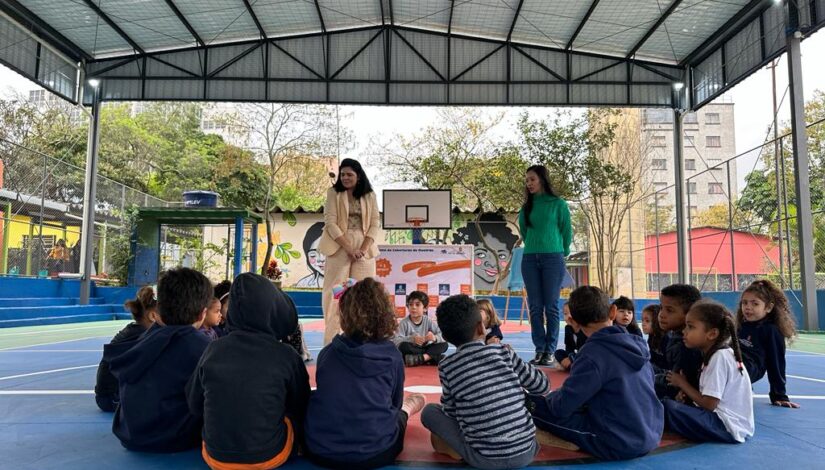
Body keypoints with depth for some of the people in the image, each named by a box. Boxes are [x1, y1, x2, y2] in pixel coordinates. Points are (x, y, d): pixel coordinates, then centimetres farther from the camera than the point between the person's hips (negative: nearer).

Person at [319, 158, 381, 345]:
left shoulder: (369, 196, 9)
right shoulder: (334, 193, 2)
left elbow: (375, 224, 4)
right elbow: (330, 223, -6)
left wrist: (363, 249, -11)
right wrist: (349, 249, -14)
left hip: (364, 248, 2)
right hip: (339, 247, -2)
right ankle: (332, 341, 2)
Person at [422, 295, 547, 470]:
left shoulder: (447, 366, -5)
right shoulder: (503, 352, -1)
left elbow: (451, 410, 4)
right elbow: (542, 385, 9)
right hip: (525, 452, 3)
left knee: (429, 411, 13)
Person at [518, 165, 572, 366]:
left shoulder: (558, 204, 1)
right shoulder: (527, 206, 11)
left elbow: (567, 231, 6)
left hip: (553, 259, -3)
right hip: (530, 259, 4)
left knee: (551, 306, -2)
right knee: (535, 307, 3)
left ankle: (550, 351, 4)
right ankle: (539, 349, 8)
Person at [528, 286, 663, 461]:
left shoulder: (594, 353, -21)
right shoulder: (636, 343, -1)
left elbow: (561, 406, -19)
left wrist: (550, 396, 4)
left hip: (619, 445, -7)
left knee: (532, 403, -4)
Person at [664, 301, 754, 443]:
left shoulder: (720, 357, -17)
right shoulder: (718, 354, 11)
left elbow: (709, 404, -18)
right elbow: (708, 401, 13)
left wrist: (682, 383, -4)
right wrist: (684, 384, 0)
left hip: (729, 426, -10)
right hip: (724, 420, 10)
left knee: (668, 406, -21)